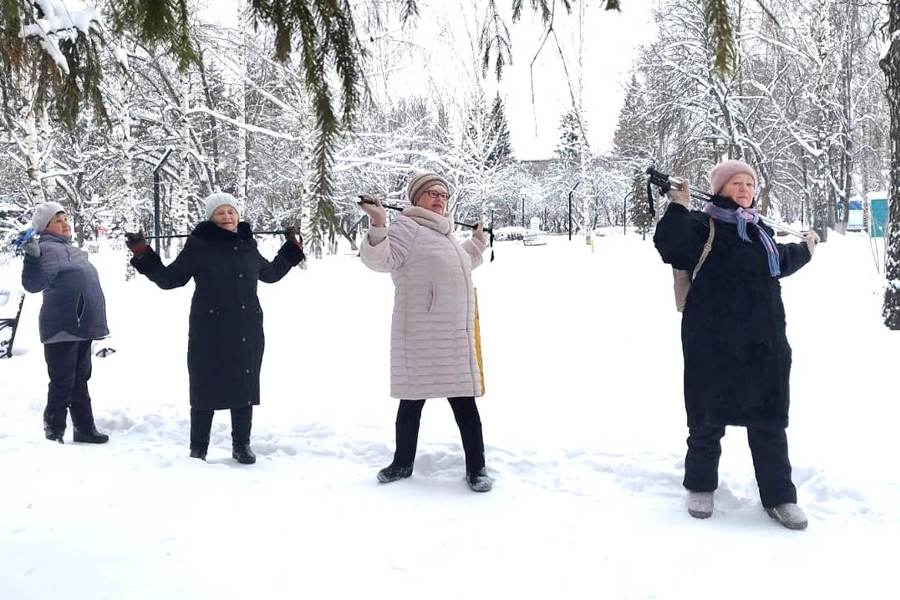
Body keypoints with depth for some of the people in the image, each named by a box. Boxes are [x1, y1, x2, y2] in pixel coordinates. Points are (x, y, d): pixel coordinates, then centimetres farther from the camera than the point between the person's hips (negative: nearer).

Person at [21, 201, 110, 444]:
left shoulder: (71, 250, 18)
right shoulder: (47, 249, -10)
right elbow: (34, 284, -24)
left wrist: (96, 323, 31)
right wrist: (32, 256, -39)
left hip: (82, 327, 9)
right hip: (62, 329, -9)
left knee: (80, 381, 15)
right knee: (62, 384, -6)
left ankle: (85, 429, 24)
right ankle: (54, 433, 2)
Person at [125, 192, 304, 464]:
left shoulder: (247, 245, 9)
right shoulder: (199, 245, -4)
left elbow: (270, 273, 27)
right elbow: (169, 278, 0)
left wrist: (291, 249, 27)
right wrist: (143, 255, -10)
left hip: (247, 332, 4)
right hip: (209, 332, -4)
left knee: (244, 387, 10)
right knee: (206, 389, 1)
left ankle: (242, 445, 23)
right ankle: (198, 448, 15)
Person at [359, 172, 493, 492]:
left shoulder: (445, 234, 22)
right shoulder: (406, 227, -5)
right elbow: (381, 260, -20)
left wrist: (476, 243, 41)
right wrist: (378, 226, -32)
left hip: (456, 335, 7)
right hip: (420, 335, -7)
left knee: (464, 401, 4)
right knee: (413, 399, 4)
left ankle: (476, 467, 11)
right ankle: (403, 462, 21)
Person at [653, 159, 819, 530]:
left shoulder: (759, 230, 14)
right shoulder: (702, 225, -6)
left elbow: (779, 261, 35)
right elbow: (671, 249, -25)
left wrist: (804, 250, 48)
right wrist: (678, 208, -28)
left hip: (763, 342, 6)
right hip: (713, 343, -5)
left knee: (769, 421, 9)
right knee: (709, 417, 7)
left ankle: (779, 496, 20)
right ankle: (700, 486, 25)